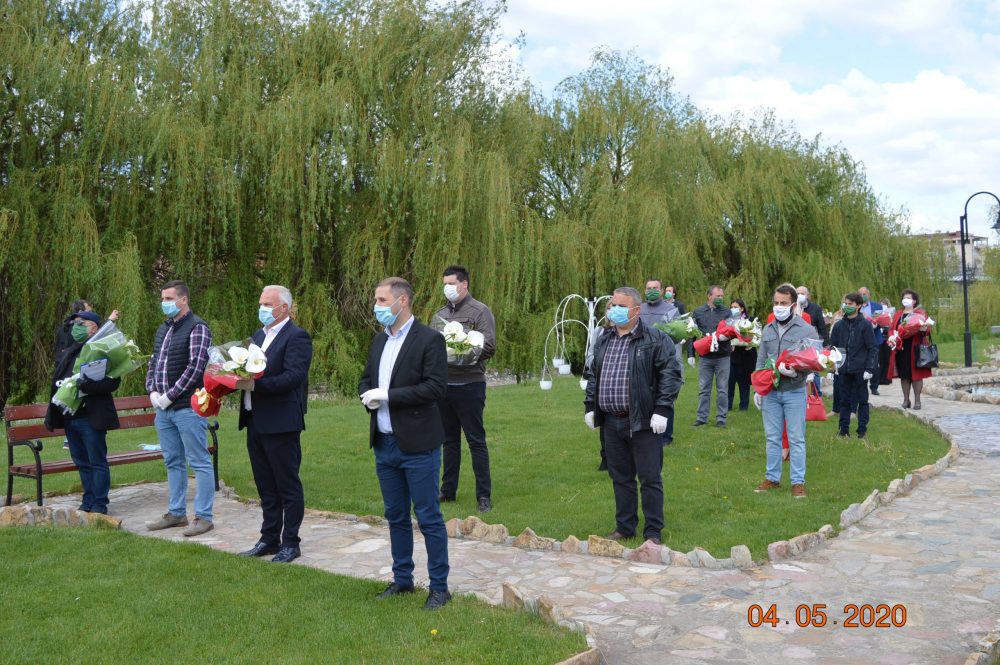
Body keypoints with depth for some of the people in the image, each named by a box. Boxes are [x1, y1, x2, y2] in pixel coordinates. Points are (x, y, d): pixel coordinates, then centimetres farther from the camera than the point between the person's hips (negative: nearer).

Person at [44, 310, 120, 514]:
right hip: (70, 417, 8)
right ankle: (88, 501, 25)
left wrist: (87, 385, -28)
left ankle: (99, 504, 6)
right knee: (82, 462, 15)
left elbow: (113, 382, -17)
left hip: (91, 417, -8)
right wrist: (51, 416, 15)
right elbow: (56, 383, 20)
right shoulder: (67, 354, 17)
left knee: (97, 462, 0)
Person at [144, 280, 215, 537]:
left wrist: (170, 395, -15)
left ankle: (203, 517, 3)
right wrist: (152, 391, 4)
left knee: (200, 463, -2)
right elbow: (153, 363, 21)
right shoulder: (163, 329, 16)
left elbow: (195, 367, -17)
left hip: (188, 408, -8)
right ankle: (176, 513, 25)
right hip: (163, 409, 8)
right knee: (173, 462, 15)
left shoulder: (197, 328, -9)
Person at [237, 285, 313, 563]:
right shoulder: (259, 335, 16)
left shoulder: (296, 337, -11)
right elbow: (250, 372, 17)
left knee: (288, 486, 2)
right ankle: (269, 539, 27)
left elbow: (294, 376, -22)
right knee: (266, 487, 16)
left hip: (281, 423, -8)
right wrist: (236, 378, -4)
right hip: (255, 423, 8)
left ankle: (290, 543, 12)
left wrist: (253, 384, -27)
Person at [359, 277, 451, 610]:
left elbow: (437, 387, -19)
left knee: (429, 518, 1)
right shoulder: (379, 341, 13)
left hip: (417, 445, -7)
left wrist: (388, 396, -20)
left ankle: (439, 586, 12)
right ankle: (402, 579, 29)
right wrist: (368, 395, -3)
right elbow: (366, 380, 21)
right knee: (396, 517, 16)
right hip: (385, 444, 7)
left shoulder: (429, 340, -11)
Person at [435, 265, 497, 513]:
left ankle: (484, 496, 5)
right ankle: (448, 490, 24)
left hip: (469, 384, -6)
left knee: (476, 441, -2)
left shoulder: (480, 312, -4)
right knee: (450, 439, 14)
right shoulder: (441, 314, 15)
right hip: (444, 383, 6)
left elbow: (489, 347, -12)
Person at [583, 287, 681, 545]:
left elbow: (670, 374, -10)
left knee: (650, 479, 2)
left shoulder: (656, 340, -5)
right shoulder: (603, 340, 14)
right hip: (611, 422, 6)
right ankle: (624, 527, 26)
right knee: (620, 477, 14)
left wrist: (662, 410, -15)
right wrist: (590, 406, 14)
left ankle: (653, 532, 12)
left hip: (643, 422, -5)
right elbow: (592, 375, 21)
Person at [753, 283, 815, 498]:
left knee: (796, 438, 1)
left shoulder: (806, 330, -5)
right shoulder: (767, 330, 10)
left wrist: (796, 371, -23)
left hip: (795, 392, -4)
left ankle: (798, 482, 9)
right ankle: (772, 478, 21)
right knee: (772, 437, 11)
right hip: (770, 392, 4)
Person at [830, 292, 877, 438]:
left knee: (862, 400, 5)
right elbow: (833, 347, 11)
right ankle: (844, 428, 15)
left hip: (860, 370, -3)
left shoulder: (865, 325, -5)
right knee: (844, 399, 8)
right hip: (844, 370, 3)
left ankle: (862, 429, 14)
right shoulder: (839, 325, 5)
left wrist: (870, 369, -11)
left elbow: (873, 348, -5)